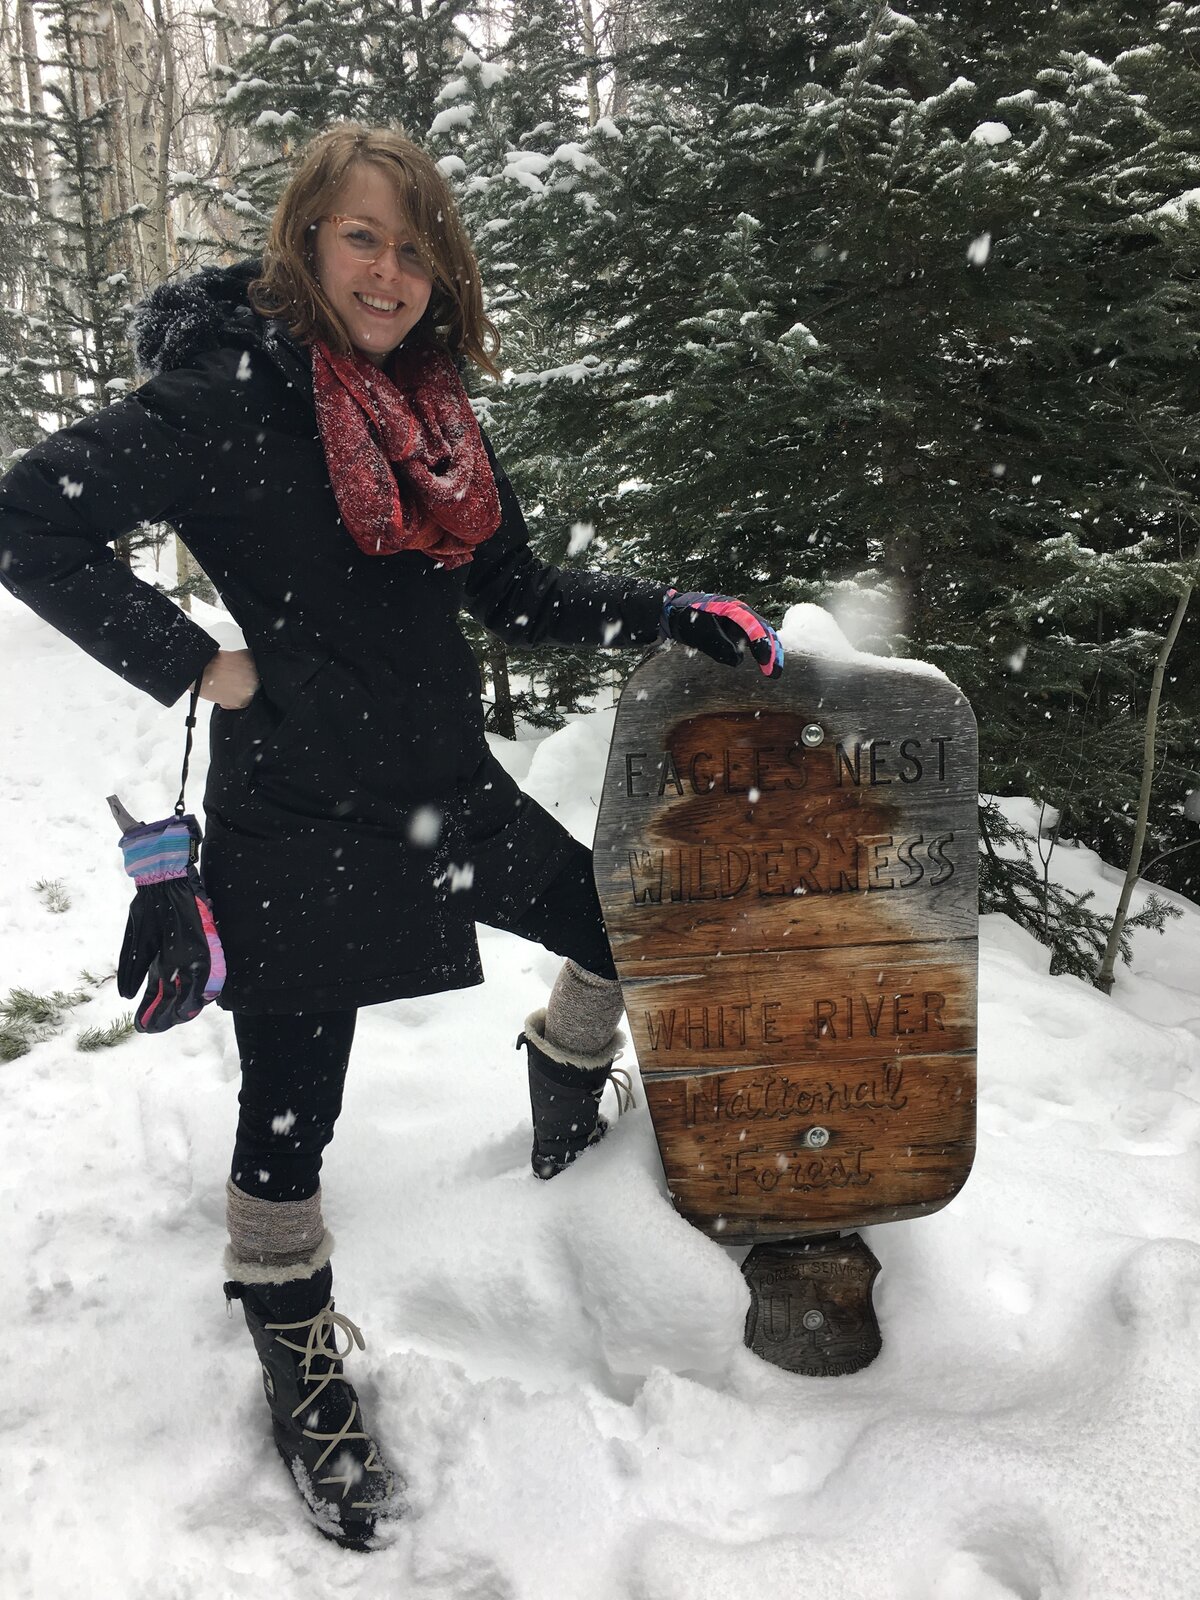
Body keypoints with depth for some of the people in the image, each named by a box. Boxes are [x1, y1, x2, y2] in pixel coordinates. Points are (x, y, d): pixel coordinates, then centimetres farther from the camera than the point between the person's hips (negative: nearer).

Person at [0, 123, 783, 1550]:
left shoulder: (432, 413, 9)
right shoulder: (225, 394, -13)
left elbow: (515, 599, 13)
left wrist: (674, 617, 5)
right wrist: (194, 665, -19)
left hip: (446, 788, 7)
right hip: (295, 818, -7)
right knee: (288, 1114, 5)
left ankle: (564, 1116, 48)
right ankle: (300, 1377, 30)